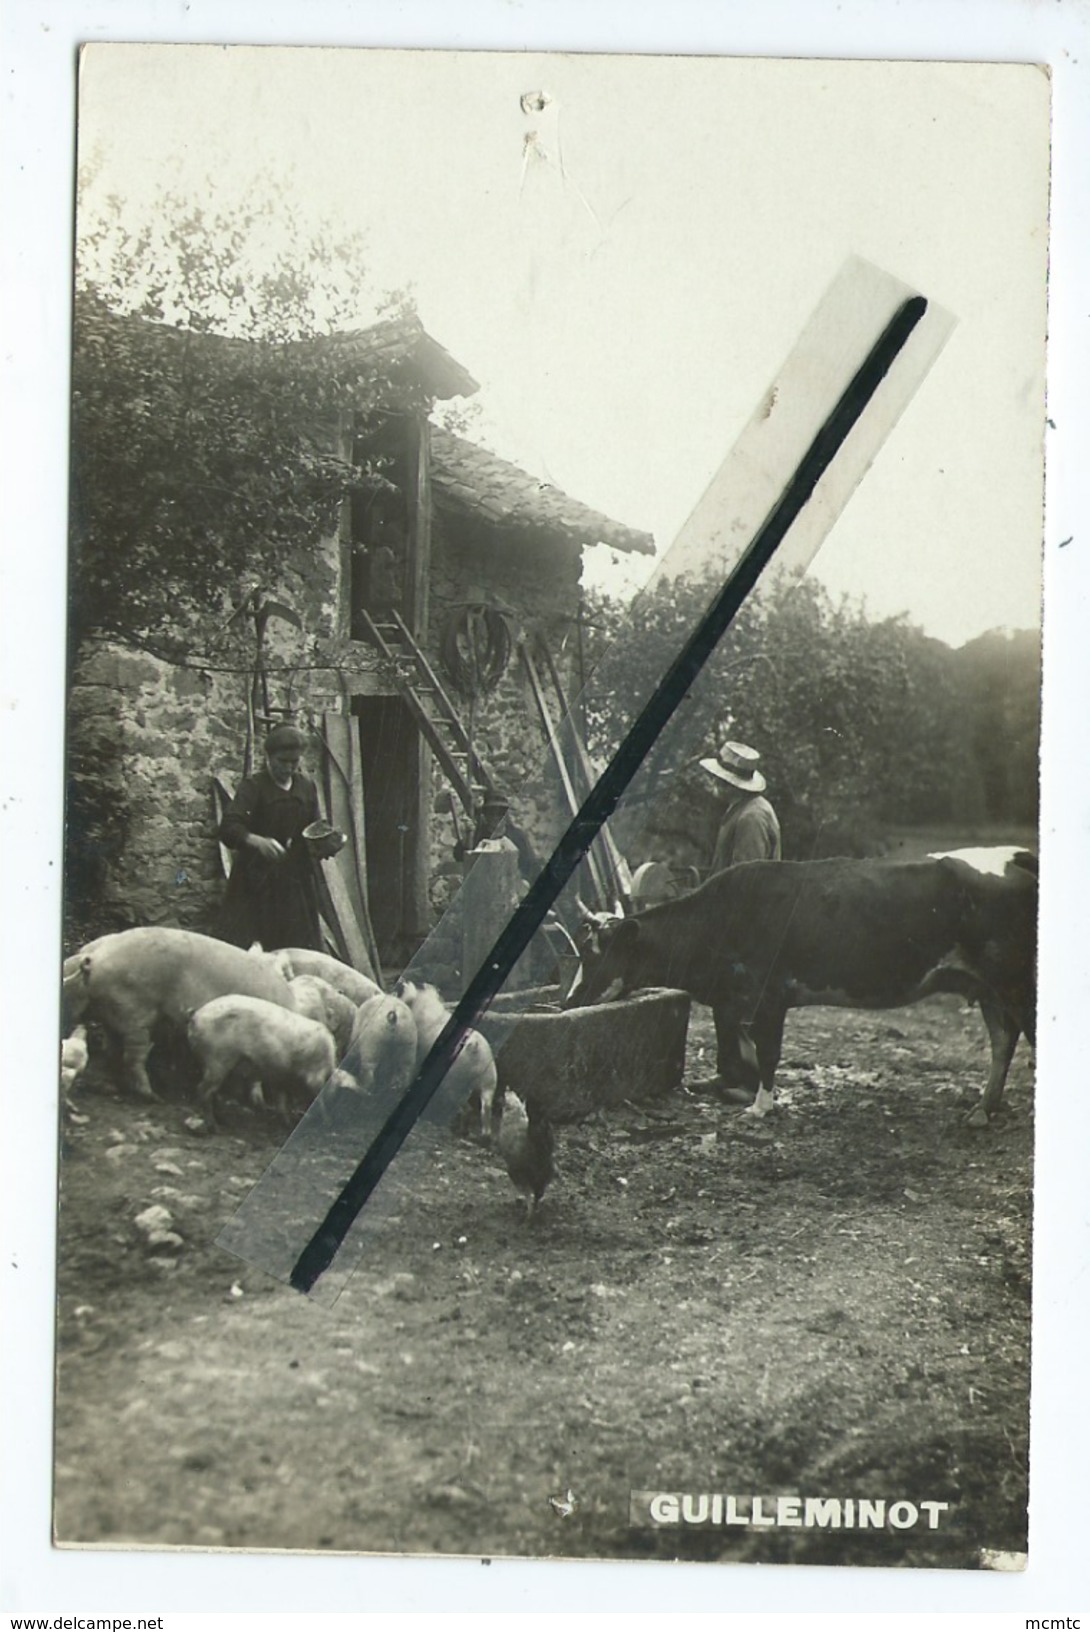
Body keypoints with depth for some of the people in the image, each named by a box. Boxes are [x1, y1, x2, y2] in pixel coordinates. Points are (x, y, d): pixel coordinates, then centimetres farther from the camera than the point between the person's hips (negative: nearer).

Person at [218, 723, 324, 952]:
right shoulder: (253, 786, -7)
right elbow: (229, 827, -19)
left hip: (295, 883, 5)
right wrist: (257, 841, -38)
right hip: (255, 882, -5)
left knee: (304, 951, 5)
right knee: (240, 946, -11)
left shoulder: (307, 788, 10)